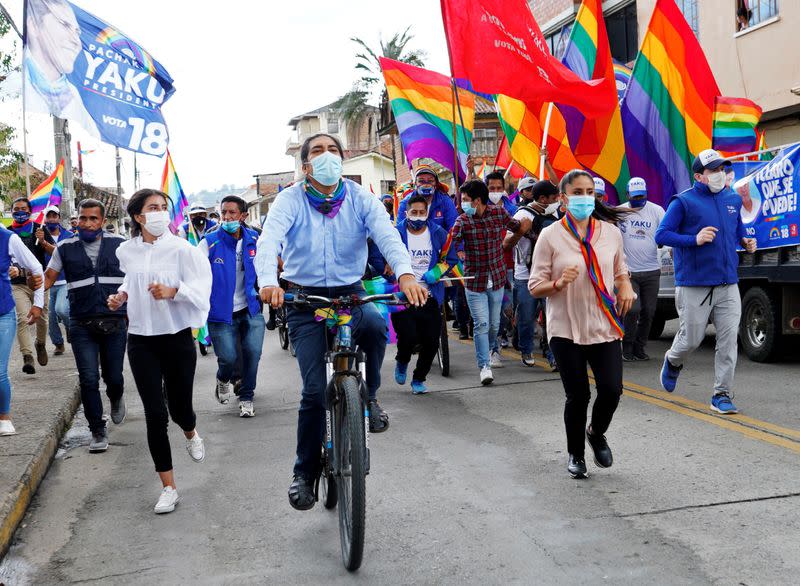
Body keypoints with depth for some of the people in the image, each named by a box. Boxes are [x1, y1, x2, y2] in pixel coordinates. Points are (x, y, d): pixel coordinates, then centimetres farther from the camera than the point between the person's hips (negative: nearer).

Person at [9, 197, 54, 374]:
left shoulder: (39, 229, 4)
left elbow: (55, 252, -1)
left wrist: (43, 241, -18)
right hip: (18, 284, 0)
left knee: (42, 319, 9)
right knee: (22, 319, -15)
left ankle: (40, 344, 37)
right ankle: (27, 356, -19)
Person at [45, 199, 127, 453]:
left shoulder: (118, 244, 3)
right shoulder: (65, 248, 5)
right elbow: (48, 278, 5)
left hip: (115, 324, 0)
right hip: (82, 325, 0)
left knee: (114, 377, 7)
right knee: (88, 380, -3)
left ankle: (116, 399, 43)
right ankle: (98, 431, 12)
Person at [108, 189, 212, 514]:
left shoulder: (181, 249, -9)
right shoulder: (127, 251, 3)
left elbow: (200, 288, -15)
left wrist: (172, 291, -31)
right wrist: (121, 296, 4)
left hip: (177, 337, -2)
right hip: (141, 340, 2)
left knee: (179, 408, 8)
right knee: (155, 413, -1)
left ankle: (190, 433, 49)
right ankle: (168, 488, 9)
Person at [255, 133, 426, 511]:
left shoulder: (360, 199, -1)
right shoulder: (290, 200, -5)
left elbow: (387, 234, -17)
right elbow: (269, 240, -21)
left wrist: (405, 273, -38)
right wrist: (268, 282, -42)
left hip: (350, 293, 1)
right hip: (305, 298, -1)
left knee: (375, 325, -34)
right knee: (315, 390, -9)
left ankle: (368, 396, -5)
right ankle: (305, 473, 11)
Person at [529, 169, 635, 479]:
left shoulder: (610, 232, 5)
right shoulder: (551, 236, -5)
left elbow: (620, 270, 21)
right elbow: (535, 287, -3)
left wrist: (626, 287, 0)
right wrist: (559, 283, -22)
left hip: (604, 326, 3)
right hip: (566, 329, -3)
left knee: (611, 390, -6)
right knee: (578, 396, 1)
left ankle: (596, 433, 29)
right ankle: (575, 454, 27)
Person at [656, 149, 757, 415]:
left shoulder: (733, 199, 13)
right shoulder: (683, 201, -6)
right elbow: (661, 235, -8)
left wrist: (746, 241, 8)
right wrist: (695, 239, -19)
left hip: (728, 284, 5)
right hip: (694, 286, -5)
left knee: (728, 340, -2)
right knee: (691, 338, 3)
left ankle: (721, 395, 6)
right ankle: (673, 362, 37)